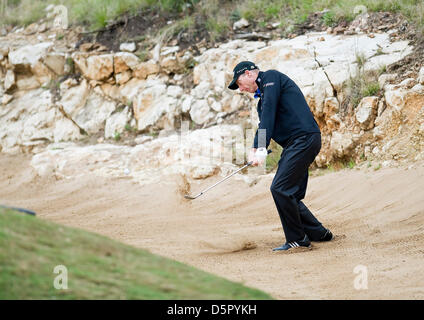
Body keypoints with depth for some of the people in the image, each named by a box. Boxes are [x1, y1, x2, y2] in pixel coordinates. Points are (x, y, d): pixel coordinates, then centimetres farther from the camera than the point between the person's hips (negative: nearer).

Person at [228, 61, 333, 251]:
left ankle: (297, 240, -9)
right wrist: (254, 150, -5)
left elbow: (269, 114, -13)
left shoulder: (271, 77, -2)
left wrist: (261, 148, -19)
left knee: (280, 189, -14)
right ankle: (319, 233, 18)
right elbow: (264, 126, 15)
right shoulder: (262, 96, 26)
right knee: (289, 194, 10)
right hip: (296, 144, 10)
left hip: (304, 139, -10)